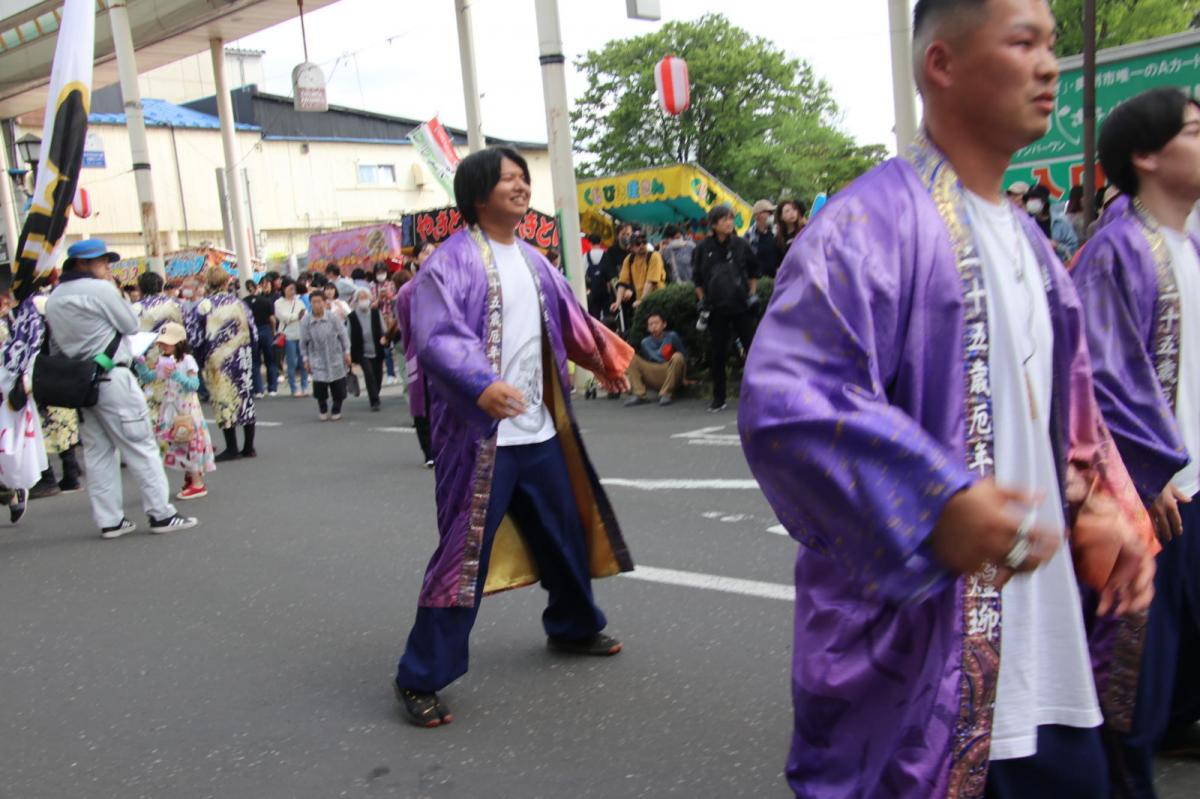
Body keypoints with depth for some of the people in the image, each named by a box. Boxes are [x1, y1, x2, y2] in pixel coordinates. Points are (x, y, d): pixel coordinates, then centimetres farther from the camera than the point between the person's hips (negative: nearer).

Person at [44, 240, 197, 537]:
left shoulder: (54, 298, 12)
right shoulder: (101, 289, -11)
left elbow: (55, 346, 13)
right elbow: (131, 325, -5)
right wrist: (113, 290, 2)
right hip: (111, 377, -8)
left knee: (97, 451, 10)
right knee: (140, 446, -2)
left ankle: (109, 520, 12)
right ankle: (161, 514, -1)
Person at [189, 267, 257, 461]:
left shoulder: (203, 306, -8)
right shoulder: (239, 303, 3)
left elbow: (194, 337, -9)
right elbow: (253, 333, 6)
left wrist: (200, 358, 5)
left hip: (217, 361, -3)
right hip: (242, 359, 3)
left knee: (224, 401, 3)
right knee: (245, 397, 9)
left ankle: (232, 448, 4)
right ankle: (248, 447, 14)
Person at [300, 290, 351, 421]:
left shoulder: (333, 318, -10)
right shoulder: (305, 321, -8)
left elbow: (343, 335, -1)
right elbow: (303, 342, 2)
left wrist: (347, 352, 0)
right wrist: (306, 359, 5)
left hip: (336, 359, 0)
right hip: (317, 360, 0)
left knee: (338, 388, 4)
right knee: (319, 388, -7)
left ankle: (336, 410, 30)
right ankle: (323, 410, 22)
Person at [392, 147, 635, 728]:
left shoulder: (530, 260, 13)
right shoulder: (453, 260, -11)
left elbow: (568, 317, 27)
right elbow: (436, 336, -23)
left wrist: (605, 358, 32)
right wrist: (481, 385, -38)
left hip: (539, 429, 8)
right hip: (481, 434, -8)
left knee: (565, 533, 20)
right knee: (467, 549, -7)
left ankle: (574, 628, 44)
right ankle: (420, 678, 6)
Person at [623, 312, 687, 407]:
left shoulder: (672, 336, -4)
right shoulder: (645, 342, 6)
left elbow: (684, 355, 0)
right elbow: (645, 360, 10)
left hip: (672, 378, -3)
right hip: (654, 380, 3)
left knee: (677, 357, -31)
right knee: (632, 359, -11)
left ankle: (666, 394, -20)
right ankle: (639, 395, -20)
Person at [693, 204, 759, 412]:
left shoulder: (740, 244, 0)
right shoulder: (704, 248, 0)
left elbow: (754, 270, 13)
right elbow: (698, 278, 10)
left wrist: (752, 293, 6)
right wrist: (703, 301, 4)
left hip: (741, 306, 0)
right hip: (716, 308, 0)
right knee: (717, 354, 3)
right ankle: (719, 399, 13)